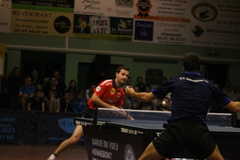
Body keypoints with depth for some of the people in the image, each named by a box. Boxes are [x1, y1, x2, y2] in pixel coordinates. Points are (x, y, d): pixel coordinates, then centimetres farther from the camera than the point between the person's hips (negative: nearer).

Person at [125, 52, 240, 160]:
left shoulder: (174, 81, 14)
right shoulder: (209, 85, 15)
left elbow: (147, 97, 23)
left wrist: (132, 93, 43)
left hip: (174, 130, 0)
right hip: (199, 132, 1)